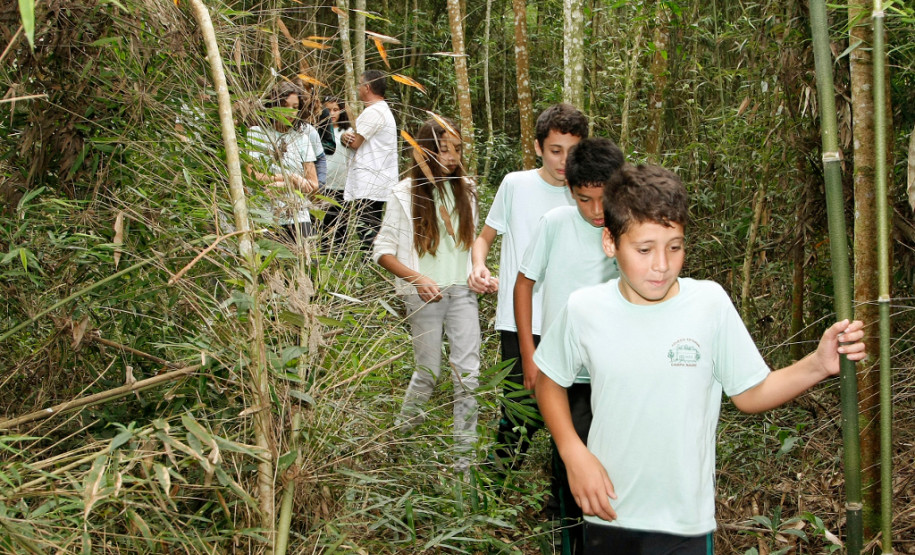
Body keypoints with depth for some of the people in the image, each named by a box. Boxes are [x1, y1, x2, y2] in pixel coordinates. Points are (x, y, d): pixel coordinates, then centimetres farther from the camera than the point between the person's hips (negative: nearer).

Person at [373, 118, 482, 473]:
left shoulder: (465, 190, 6)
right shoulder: (406, 194, -6)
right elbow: (383, 250, -7)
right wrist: (417, 278, -20)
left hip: (462, 290, 3)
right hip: (425, 294, -3)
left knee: (468, 373, -1)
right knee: (428, 371, 7)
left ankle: (465, 452, 9)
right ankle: (403, 429, 34)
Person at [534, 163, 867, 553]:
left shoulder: (710, 305, -12)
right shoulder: (583, 310, -9)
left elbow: (750, 393, -3)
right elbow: (550, 381, 6)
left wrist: (818, 365, -18)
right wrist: (574, 454, -6)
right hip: (607, 512, 1)